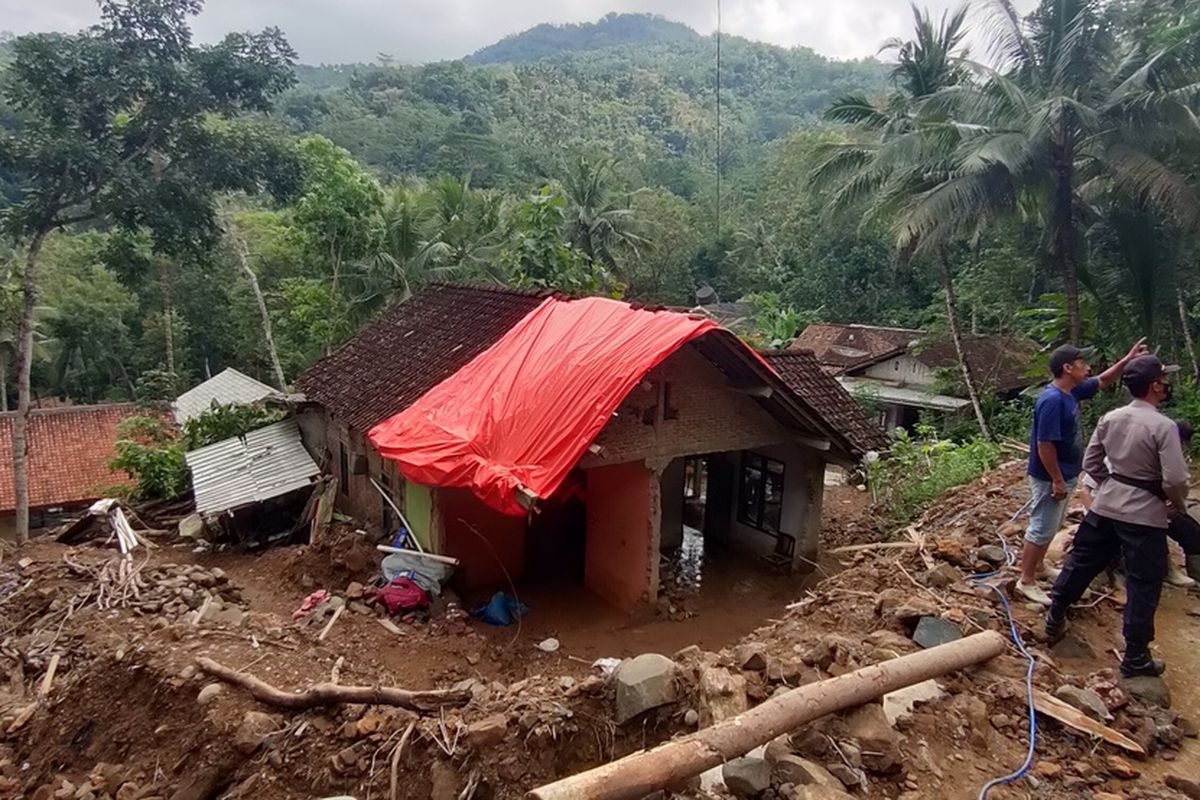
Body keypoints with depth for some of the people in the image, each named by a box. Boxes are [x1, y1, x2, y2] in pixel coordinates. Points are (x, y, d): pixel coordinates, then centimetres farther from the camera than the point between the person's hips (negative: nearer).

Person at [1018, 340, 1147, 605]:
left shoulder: (1071, 391, 3)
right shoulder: (1053, 400, -27)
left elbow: (1102, 382, 22)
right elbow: (1045, 445, -28)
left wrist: (1127, 360, 10)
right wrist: (1057, 481, -23)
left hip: (1064, 475, 10)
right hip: (1050, 478, -10)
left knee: (1051, 526, 23)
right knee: (1041, 529, 0)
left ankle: (1038, 566, 39)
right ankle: (1026, 581, 10)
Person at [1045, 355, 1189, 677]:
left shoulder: (1110, 418, 0)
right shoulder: (1164, 426, -18)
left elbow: (1090, 463, 7)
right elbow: (1175, 480, -18)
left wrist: (1112, 486, 17)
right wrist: (1179, 504, 1)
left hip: (1106, 506, 6)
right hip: (1145, 515, -5)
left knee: (1081, 562, 18)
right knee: (1143, 585, 6)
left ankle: (1055, 620, 30)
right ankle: (1135, 657, 15)